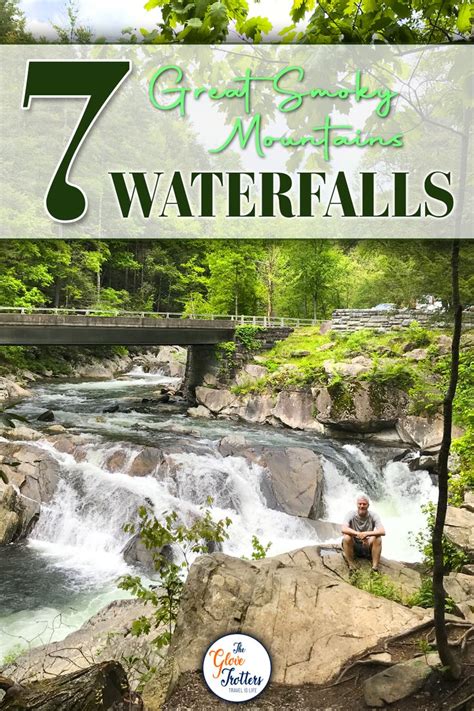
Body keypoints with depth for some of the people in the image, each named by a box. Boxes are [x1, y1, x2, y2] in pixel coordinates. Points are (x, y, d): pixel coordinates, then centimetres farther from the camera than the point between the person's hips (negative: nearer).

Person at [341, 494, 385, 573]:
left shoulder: (373, 515, -9)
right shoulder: (351, 515, -11)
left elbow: (382, 531, -23)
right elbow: (343, 529, -28)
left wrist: (366, 534, -36)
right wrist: (358, 534, -41)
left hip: (368, 547, 1)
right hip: (353, 547, -1)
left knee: (377, 538, -27)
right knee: (346, 537, -30)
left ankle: (375, 567, -21)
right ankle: (352, 567, -19)